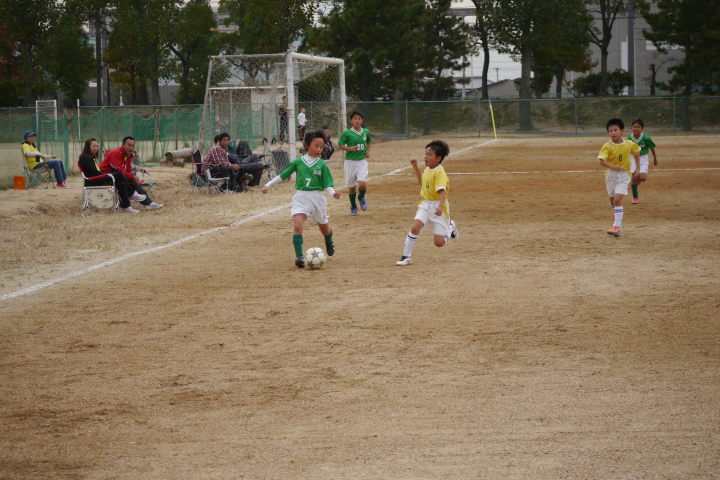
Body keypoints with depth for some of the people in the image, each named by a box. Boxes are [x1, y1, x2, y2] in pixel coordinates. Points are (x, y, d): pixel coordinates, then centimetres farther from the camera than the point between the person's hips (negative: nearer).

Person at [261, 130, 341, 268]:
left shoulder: (322, 165, -3)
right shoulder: (298, 162, 0)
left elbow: (328, 185, -2)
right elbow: (282, 175, 9)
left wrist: (333, 193, -23)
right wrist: (268, 185, 7)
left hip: (317, 198, 0)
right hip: (300, 197, 0)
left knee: (324, 226, 17)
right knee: (297, 225, -20)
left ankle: (329, 242, 52)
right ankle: (299, 256, -18)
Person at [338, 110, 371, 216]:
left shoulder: (366, 132, 3)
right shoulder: (347, 133, -8)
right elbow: (339, 145, -4)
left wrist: (368, 151, 7)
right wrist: (350, 148, -20)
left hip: (362, 161, 1)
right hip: (350, 162, -1)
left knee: (362, 184, -16)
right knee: (351, 186, 8)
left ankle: (361, 197, 17)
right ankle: (353, 207, 26)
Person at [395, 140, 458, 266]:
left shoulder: (439, 172, -18)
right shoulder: (427, 169, 9)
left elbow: (442, 191, -29)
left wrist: (440, 206, -44)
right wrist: (415, 167, 22)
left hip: (437, 205, -7)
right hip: (425, 205, 7)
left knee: (439, 242, -3)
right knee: (415, 227, -19)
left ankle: (450, 228, 30)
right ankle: (406, 257, -11)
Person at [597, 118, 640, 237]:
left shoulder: (629, 144, -7)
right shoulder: (607, 146, -14)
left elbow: (636, 153, 14)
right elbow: (602, 161, -26)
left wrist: (638, 169, 12)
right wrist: (612, 166, -44)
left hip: (624, 175, -2)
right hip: (611, 174, 2)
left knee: (617, 200, -17)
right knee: (612, 200, 17)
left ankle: (617, 227, -21)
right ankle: (618, 222, 39)